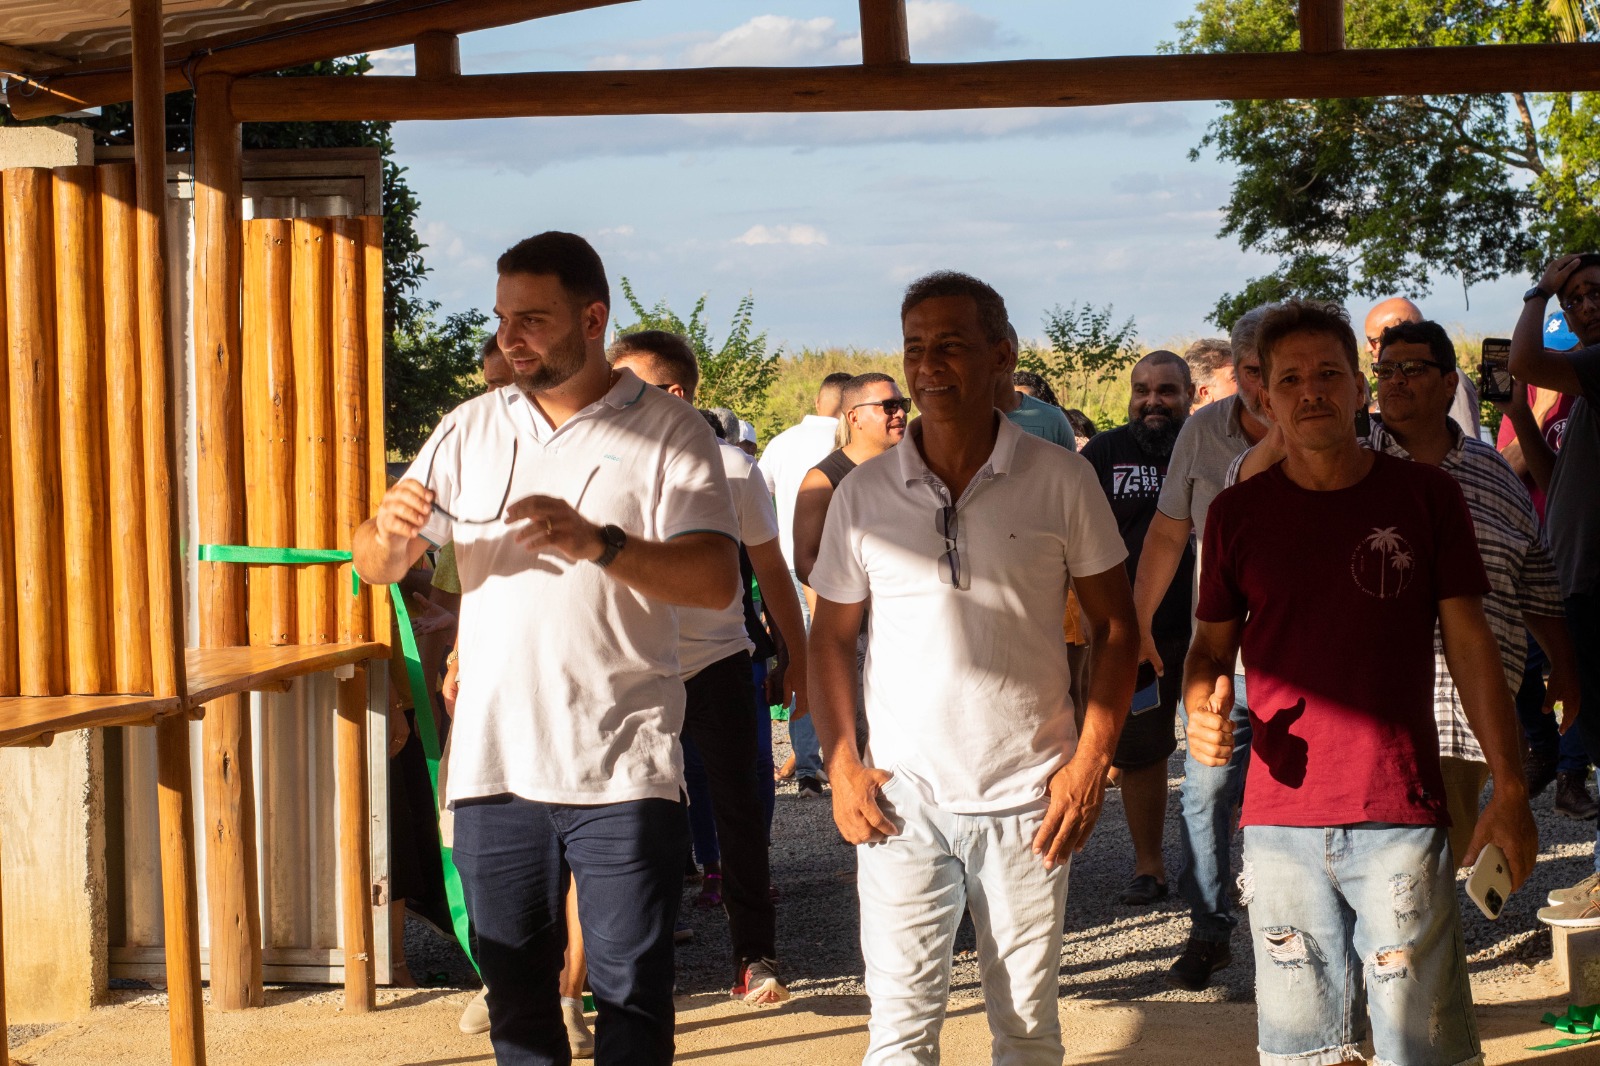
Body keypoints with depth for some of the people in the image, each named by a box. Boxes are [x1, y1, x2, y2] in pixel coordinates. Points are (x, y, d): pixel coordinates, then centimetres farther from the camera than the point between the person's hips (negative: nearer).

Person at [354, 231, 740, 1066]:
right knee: (514, 989, 13)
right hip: (492, 766, 4)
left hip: (619, 770, -4)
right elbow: (377, 567, 11)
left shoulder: (666, 432, -2)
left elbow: (717, 580, -13)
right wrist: (387, 530, -13)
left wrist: (597, 542, -28)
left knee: (631, 996, -2)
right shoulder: (472, 430, 11)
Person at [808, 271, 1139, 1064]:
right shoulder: (864, 493, 3)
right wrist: (842, 765, 0)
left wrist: (1091, 760, -5)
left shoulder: (1060, 480, -1)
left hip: (1031, 798, -1)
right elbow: (832, 636, 11)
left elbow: (1115, 626, 4)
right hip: (903, 799, 1)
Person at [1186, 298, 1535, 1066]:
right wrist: (1201, 706, -9)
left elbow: (1470, 642, 3)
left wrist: (1509, 789, -2)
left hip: (1400, 817, -2)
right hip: (1280, 820, 2)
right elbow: (1212, 643, 15)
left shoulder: (1425, 496, 2)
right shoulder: (1237, 513, 6)